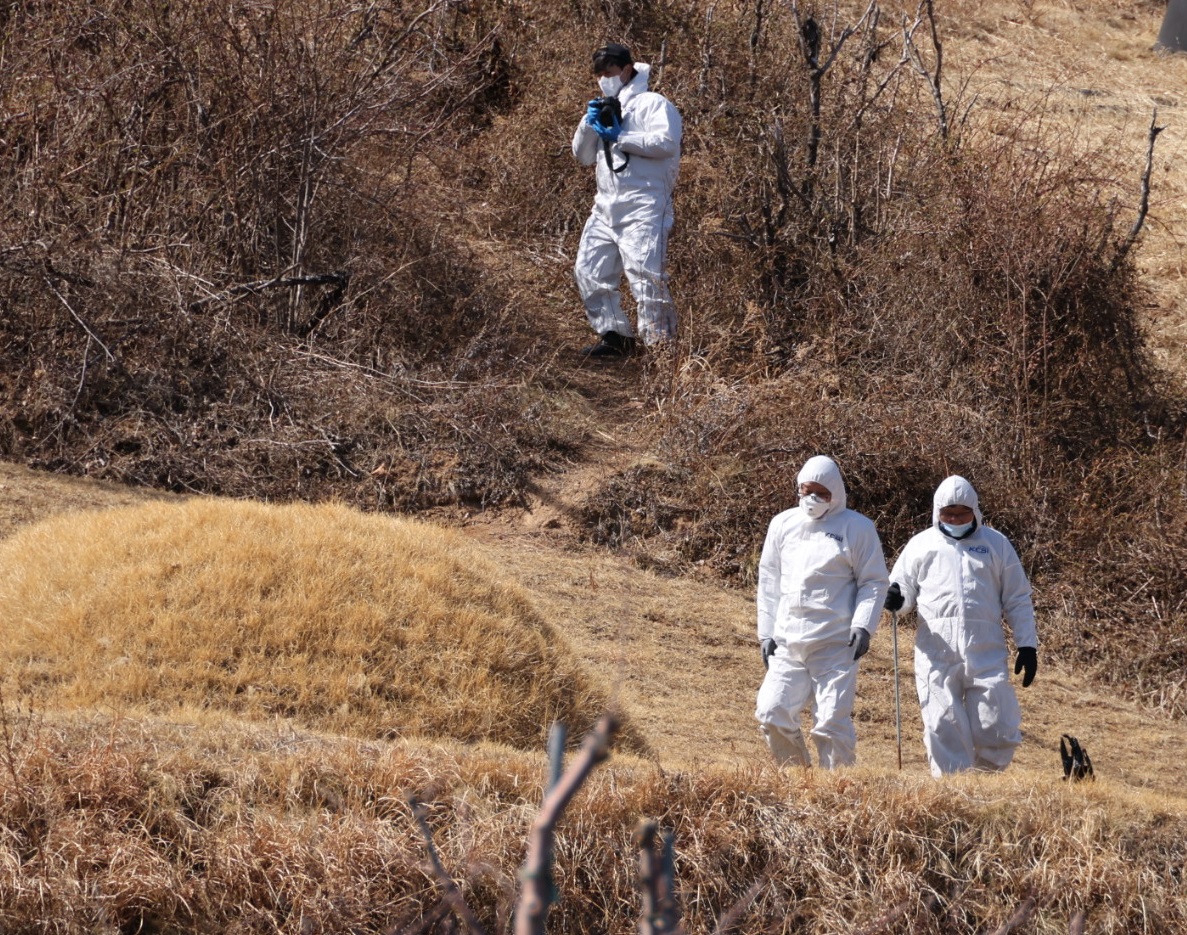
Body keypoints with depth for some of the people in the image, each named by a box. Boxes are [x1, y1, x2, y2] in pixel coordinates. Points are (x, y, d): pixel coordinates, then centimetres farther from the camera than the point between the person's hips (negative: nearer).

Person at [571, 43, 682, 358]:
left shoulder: (652, 104, 0)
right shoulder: (606, 110, 25)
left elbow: (666, 142, -16)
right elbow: (583, 156, 22)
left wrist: (620, 137, -13)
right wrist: (589, 124, 4)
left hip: (642, 208, -9)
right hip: (606, 207, 9)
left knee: (645, 276, -15)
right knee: (589, 271, 7)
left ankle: (660, 342, -14)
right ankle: (614, 336, 14)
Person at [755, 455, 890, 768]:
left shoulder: (857, 528, 2)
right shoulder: (783, 524, 13)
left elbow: (874, 582, 2)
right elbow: (769, 581, 18)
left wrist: (863, 625, -11)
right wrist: (766, 631, 13)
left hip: (835, 645, -4)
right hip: (788, 642, 4)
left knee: (832, 724, -8)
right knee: (772, 715, -3)